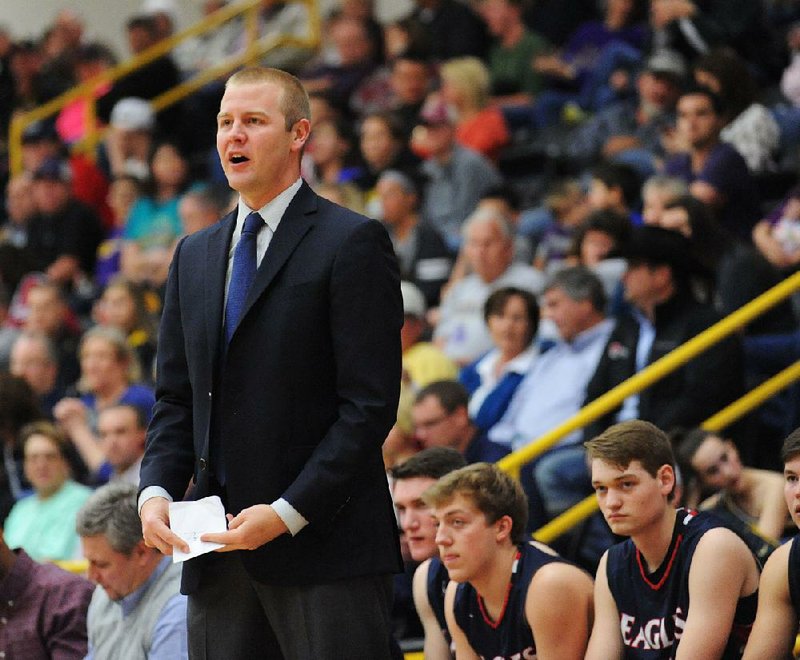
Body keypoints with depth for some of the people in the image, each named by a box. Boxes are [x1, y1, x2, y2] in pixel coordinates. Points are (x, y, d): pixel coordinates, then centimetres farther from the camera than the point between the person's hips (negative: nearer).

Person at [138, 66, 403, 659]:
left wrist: (288, 513, -16)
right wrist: (157, 489, -1)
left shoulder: (352, 243, -4)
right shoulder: (195, 256, 18)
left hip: (325, 546, -6)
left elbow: (370, 403, -10)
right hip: (219, 556, 6)